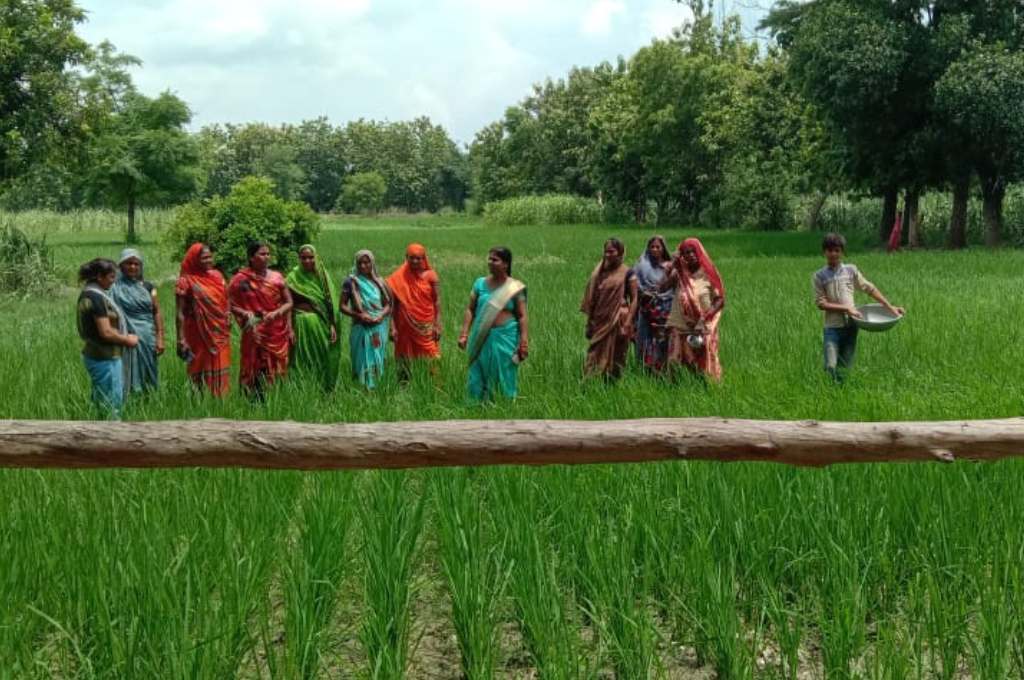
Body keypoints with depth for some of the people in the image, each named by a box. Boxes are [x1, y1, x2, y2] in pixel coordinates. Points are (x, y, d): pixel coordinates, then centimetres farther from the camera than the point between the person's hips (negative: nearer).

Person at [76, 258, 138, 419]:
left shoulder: (89, 294, 11)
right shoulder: (96, 297, -19)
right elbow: (106, 332, -21)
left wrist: (125, 337, 8)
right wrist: (128, 340, -5)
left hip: (100, 355, 10)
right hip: (105, 359, -10)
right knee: (111, 406, -4)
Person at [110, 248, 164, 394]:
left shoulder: (147, 286, 9)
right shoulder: (115, 287, -1)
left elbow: (157, 312, 8)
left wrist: (160, 338, 0)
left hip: (147, 338, 3)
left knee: (147, 376, 8)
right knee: (127, 376, -3)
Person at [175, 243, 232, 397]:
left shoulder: (217, 275, 8)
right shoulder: (186, 281, -7)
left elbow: (225, 300, 20)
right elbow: (179, 313, -8)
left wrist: (228, 317, 4)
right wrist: (181, 340, -13)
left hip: (220, 333, 5)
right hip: (199, 335, -5)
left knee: (220, 371, 7)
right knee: (201, 371, 0)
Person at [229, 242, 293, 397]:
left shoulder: (277, 277, 5)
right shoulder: (240, 280, -1)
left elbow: (289, 302, 7)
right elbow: (231, 305, 1)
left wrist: (276, 313, -11)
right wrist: (244, 313, -16)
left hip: (277, 333, 2)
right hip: (255, 333, -2)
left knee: (277, 371, 4)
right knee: (256, 370, -3)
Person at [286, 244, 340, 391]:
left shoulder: (322, 275, 8)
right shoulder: (293, 277, 0)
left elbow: (330, 302, 6)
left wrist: (332, 325, -2)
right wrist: (290, 329, -8)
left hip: (322, 324, 2)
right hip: (302, 324, -2)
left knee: (323, 359, 5)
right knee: (304, 361, 1)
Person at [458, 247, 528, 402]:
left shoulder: (515, 288, -3)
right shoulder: (480, 283, 4)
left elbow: (522, 316, -4)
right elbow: (470, 310, 5)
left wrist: (524, 342, -10)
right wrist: (464, 333, -3)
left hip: (506, 338, -3)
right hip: (482, 339, 3)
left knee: (504, 377, 5)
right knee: (479, 377, 6)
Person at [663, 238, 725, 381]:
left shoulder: (708, 273, -4)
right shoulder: (680, 273, 5)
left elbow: (720, 299, -6)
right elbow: (662, 288, -8)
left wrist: (705, 317, -16)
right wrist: (672, 268, -9)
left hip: (703, 327, -3)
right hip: (681, 326, 3)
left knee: (703, 361, 1)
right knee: (679, 362, 3)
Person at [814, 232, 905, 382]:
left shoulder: (851, 270, 5)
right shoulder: (819, 276, -1)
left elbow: (870, 289, 10)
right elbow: (821, 303, -6)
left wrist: (890, 307, 6)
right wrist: (846, 308, -14)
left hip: (850, 326, 2)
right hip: (832, 328, -2)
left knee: (845, 368, 4)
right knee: (831, 367, -12)